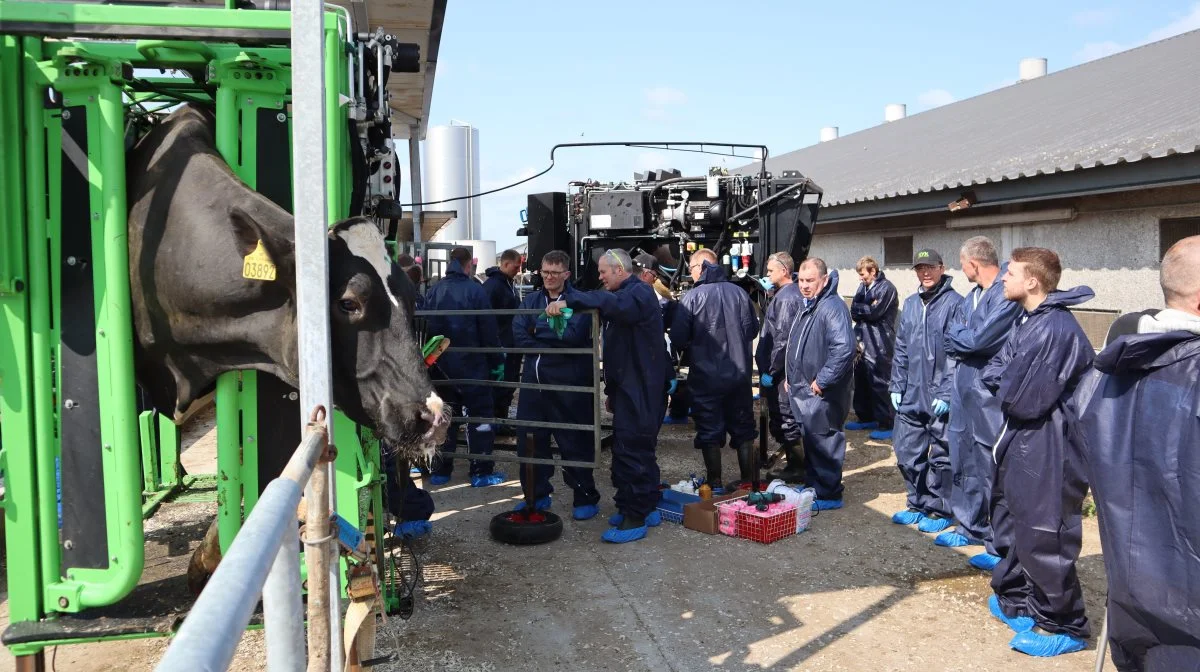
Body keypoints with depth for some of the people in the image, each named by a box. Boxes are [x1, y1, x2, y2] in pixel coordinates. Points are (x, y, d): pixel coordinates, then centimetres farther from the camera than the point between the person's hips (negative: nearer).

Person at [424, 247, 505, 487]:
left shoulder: (434, 292, 3)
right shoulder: (475, 290, -11)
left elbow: (427, 330, 6)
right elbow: (488, 330, -11)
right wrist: (496, 360, -2)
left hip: (442, 365, 5)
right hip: (472, 364, -5)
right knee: (479, 415, 3)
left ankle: (440, 470, 18)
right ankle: (481, 472, 4)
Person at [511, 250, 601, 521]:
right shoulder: (531, 300, 11)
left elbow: (573, 335, -20)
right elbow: (519, 336, -3)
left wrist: (539, 328, -9)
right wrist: (553, 343, -13)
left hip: (569, 381, -5)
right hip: (534, 378, 6)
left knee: (575, 441, 1)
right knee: (529, 438, 12)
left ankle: (586, 498, 15)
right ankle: (537, 494, 28)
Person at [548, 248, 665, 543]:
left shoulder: (639, 293, -11)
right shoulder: (627, 296, 21)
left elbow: (611, 303, -37)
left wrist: (568, 301, -39)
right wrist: (611, 390, 22)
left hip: (640, 391, -10)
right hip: (627, 390, 10)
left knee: (632, 452, -8)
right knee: (626, 450, 14)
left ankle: (635, 519, -2)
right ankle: (641, 507, 24)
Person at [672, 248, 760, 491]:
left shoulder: (692, 297, -14)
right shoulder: (739, 293, -3)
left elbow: (678, 338, -13)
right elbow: (752, 329, 3)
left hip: (706, 376, -4)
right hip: (739, 373, 4)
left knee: (710, 432, 8)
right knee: (743, 428, 16)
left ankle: (714, 483, 16)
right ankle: (748, 479, 25)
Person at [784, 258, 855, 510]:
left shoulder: (833, 307, -19)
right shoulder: (808, 307, 14)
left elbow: (844, 348, -30)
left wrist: (822, 380, -24)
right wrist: (791, 377, 19)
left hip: (822, 394, -10)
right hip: (803, 390, 10)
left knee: (824, 442, -2)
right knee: (810, 440, 19)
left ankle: (828, 495, 9)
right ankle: (813, 486, 32)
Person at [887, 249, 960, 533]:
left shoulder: (955, 304, -9)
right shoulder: (910, 304, 12)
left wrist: (947, 393, -16)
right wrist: (897, 386, 10)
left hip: (940, 398, -6)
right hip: (910, 397, 6)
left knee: (940, 456, 5)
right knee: (907, 454, 12)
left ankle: (940, 511, 19)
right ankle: (918, 505, 28)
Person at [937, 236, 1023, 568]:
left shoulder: (1007, 293, -15)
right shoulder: (971, 296, 14)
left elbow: (984, 339, -22)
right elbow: (951, 338, 9)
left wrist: (958, 338, -3)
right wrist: (968, 340, -11)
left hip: (991, 394, -9)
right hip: (965, 389, 9)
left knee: (993, 468, -3)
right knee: (965, 461, 18)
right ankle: (971, 526, 33)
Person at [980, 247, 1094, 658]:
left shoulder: (1056, 328, -23)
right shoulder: (1029, 322, 10)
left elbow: (1024, 398, -25)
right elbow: (992, 374, 9)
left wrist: (1005, 383, -6)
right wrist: (1008, 383, -11)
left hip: (1046, 453, -10)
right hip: (1020, 444, 10)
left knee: (1043, 539, 1)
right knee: (1011, 524, 21)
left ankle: (1063, 627, 16)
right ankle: (1013, 597, 39)